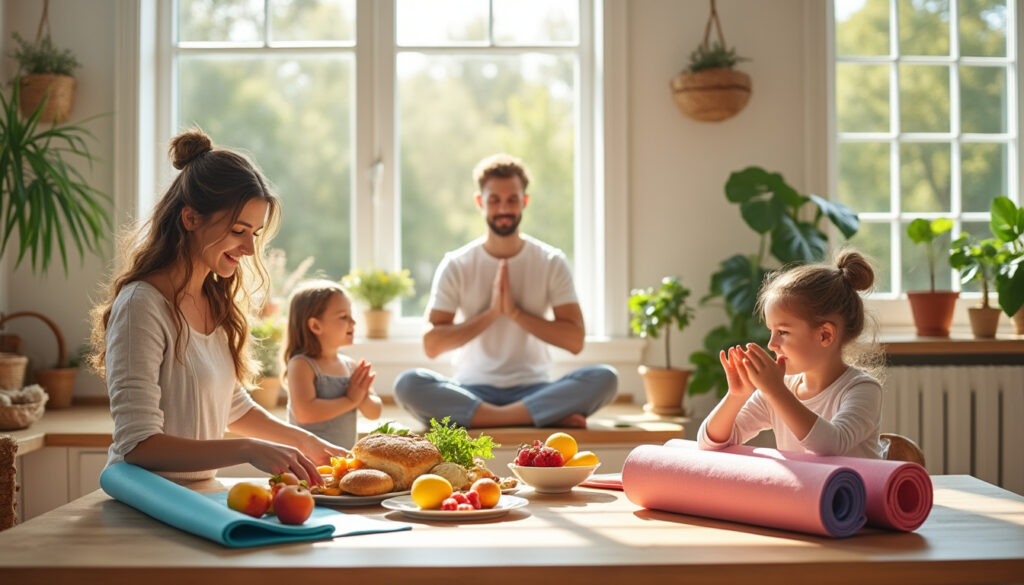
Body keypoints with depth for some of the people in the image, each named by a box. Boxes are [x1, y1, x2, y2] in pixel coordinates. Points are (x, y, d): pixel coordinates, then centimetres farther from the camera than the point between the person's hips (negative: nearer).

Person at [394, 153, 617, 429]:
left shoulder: (551, 262, 5)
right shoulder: (456, 265, 3)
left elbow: (575, 340, -3)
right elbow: (431, 345, -5)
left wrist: (515, 311, -12)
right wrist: (491, 313, -13)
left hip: (532, 389, 0)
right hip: (472, 390, 0)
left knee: (604, 378, -27)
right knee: (407, 384, -31)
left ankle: (492, 418, -28)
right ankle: (546, 416, -31)